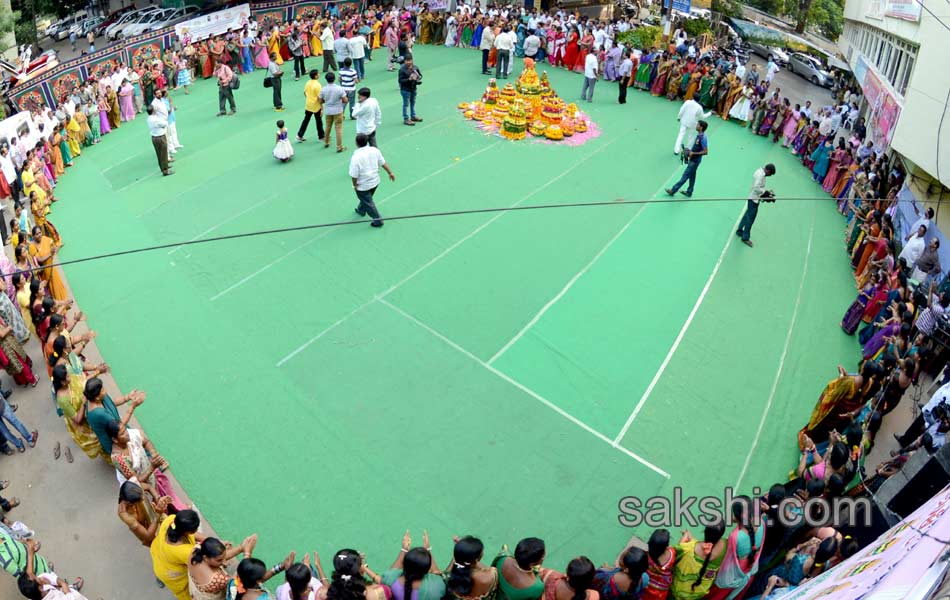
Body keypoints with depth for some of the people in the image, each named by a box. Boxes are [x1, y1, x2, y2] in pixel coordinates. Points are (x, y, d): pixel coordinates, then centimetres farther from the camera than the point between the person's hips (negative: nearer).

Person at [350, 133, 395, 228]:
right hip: (375, 181, 6)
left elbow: (354, 175, -22)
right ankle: (361, 210, 55)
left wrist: (355, 185, -5)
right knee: (366, 198, 31)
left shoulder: (356, 157, -29)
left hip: (363, 186, -6)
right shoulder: (374, 150, -14)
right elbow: (383, 163, -3)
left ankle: (378, 220, 21)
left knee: (368, 202, 14)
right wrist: (390, 172, 10)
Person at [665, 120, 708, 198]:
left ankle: (673, 190, 5)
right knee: (692, 176, 17)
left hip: (695, 161, -9)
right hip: (693, 159, 9)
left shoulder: (702, 138, -25)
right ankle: (689, 192, 28)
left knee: (685, 176, -1)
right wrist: (690, 151, 6)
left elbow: (705, 152, -24)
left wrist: (693, 153, -22)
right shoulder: (699, 135, 4)